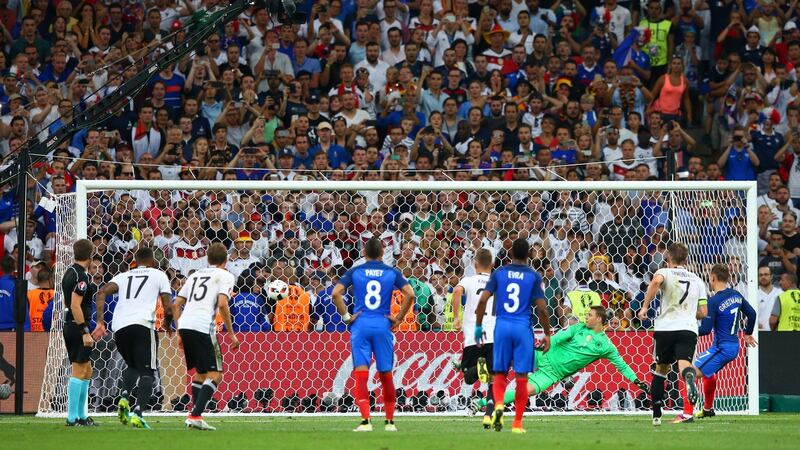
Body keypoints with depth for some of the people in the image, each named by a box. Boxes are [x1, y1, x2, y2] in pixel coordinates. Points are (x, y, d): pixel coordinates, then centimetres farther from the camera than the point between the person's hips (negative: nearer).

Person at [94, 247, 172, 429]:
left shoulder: (123, 276, 25)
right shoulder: (159, 275, 17)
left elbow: (102, 292, 8)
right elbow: (168, 307, 8)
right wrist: (167, 324, 28)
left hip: (119, 327, 4)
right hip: (143, 325, -4)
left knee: (133, 366, 27)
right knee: (148, 372, -2)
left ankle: (124, 397, 2)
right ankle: (137, 413, -22)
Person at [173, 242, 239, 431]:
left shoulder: (195, 275, 26)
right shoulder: (225, 276, 7)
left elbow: (176, 304, 22)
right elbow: (222, 304, -9)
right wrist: (231, 334, -3)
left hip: (185, 325, 7)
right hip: (203, 327, -7)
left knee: (200, 372, 23)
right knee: (215, 374, -4)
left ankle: (195, 415, 21)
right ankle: (195, 416, -19)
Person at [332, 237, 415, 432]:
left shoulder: (354, 272, 4)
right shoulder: (392, 272, 5)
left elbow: (336, 293, -8)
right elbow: (409, 294, -6)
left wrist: (346, 317, -1)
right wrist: (398, 319, 2)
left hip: (360, 326, -1)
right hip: (383, 326, 1)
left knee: (361, 374, -3)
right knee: (386, 375, 11)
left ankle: (365, 420, -15)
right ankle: (389, 421, 17)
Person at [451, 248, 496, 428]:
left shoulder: (469, 281, 8)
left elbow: (457, 290, -14)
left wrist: (456, 317, -6)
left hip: (473, 337, -2)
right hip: (495, 337, 2)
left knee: (468, 378, 10)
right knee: (494, 381, 9)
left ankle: (479, 367, -25)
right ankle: (489, 414, -9)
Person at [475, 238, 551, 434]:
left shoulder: (499, 273, 5)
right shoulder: (534, 276, 0)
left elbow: (482, 300, -2)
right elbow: (542, 309, -4)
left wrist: (478, 326, 8)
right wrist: (547, 334, 6)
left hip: (502, 326, 1)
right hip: (523, 328, -1)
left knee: (500, 374, 11)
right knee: (521, 377, 4)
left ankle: (498, 405, -18)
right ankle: (517, 423, 5)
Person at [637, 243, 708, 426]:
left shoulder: (665, 273, 8)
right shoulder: (697, 280, 20)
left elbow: (656, 281, -18)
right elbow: (703, 312, 18)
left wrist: (644, 307, -13)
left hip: (665, 328, -1)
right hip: (689, 328, 1)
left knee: (661, 369, 18)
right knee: (684, 363, -18)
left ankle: (656, 415, 20)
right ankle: (689, 377, -57)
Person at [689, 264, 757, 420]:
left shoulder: (714, 301, -19)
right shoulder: (736, 295, 5)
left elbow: (706, 330, -20)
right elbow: (751, 313, 17)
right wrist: (748, 334, 34)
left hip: (721, 347, -9)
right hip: (734, 346, 9)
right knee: (708, 372, 33)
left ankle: (687, 414, -22)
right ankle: (708, 409, 50)